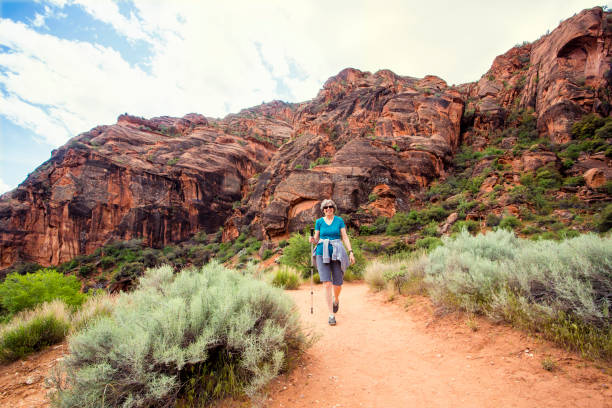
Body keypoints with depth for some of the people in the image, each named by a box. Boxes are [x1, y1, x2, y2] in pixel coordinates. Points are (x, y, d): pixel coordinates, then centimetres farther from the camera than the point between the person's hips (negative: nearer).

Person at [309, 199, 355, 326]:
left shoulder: (339, 220, 6)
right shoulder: (319, 221, 8)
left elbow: (345, 237, 4)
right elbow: (316, 239, 11)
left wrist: (351, 252, -5)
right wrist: (312, 240, -12)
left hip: (337, 253, 0)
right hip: (322, 253, 0)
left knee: (337, 284, 3)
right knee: (327, 283, -8)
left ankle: (336, 299, 39)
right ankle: (331, 314, 1)